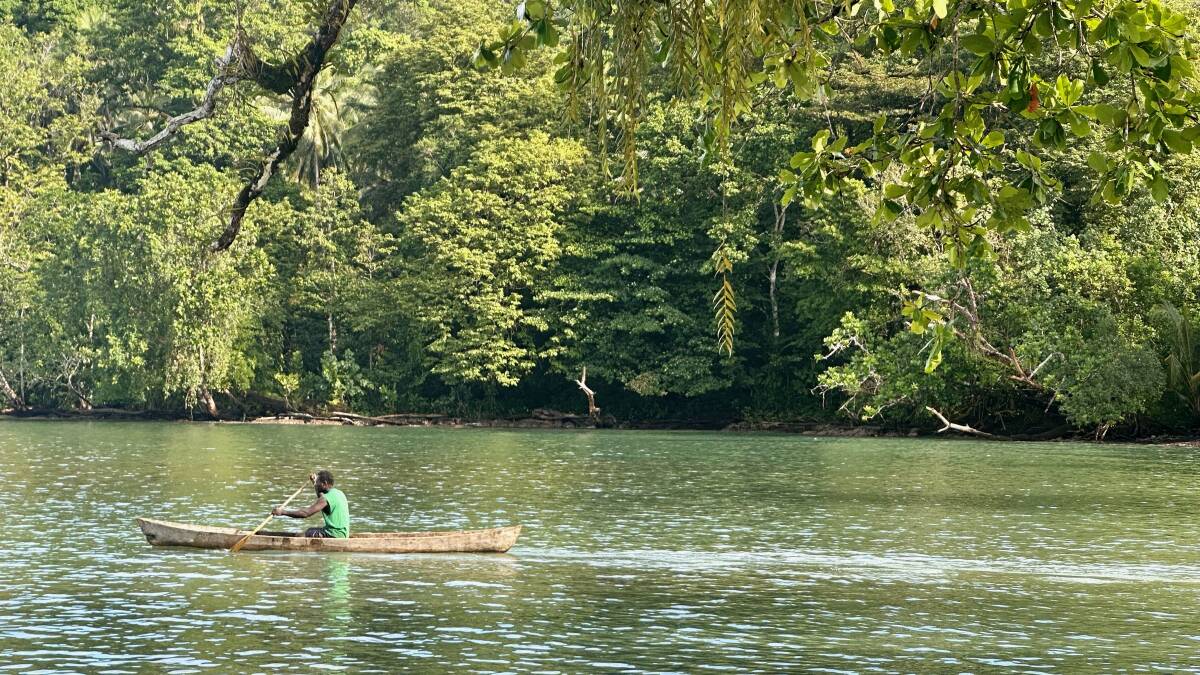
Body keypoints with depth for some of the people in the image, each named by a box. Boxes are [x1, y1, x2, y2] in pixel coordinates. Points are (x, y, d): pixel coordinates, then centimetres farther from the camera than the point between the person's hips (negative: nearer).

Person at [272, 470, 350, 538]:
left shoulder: (326, 498, -17)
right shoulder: (339, 493, 12)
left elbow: (305, 513, -23)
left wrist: (283, 512, -20)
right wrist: (315, 482, 36)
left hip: (336, 534, -10)